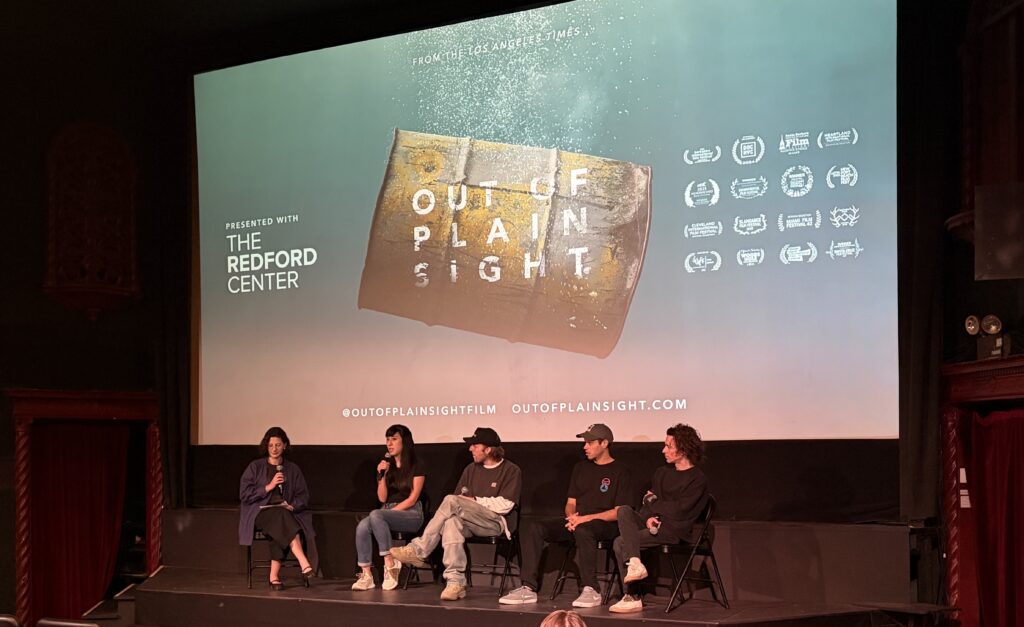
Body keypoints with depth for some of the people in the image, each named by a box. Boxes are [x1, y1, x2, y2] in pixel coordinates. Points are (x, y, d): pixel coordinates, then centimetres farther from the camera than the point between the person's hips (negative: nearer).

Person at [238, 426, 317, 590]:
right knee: (281, 517, -36)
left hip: (286, 512, 2)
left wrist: (292, 506, -8)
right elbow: (244, 494, 1)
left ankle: (274, 575, -37)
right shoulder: (255, 467, 11)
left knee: (280, 528, -36)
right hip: (260, 511, -2)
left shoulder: (292, 469, 17)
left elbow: (303, 496, 13)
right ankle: (304, 564, -50)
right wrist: (268, 487, -7)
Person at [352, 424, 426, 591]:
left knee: (376, 515, -34)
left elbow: (412, 498, -7)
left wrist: (391, 511, -14)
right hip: (388, 511, 5)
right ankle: (366, 574, -27)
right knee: (362, 526, -27)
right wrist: (382, 476, -5)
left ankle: (390, 564, -30)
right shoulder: (386, 466, 16)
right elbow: (382, 498, 8)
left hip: (411, 514, -5)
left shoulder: (416, 467, 1)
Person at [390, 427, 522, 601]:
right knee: (452, 521, -34)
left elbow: (505, 505, -8)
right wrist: (468, 504, -5)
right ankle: (455, 583, -41)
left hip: (495, 523, -5)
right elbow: (459, 498, 19)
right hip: (470, 524, 5)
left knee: (451, 501, -27)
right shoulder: (471, 470, 21)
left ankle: (419, 550, -23)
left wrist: (474, 500, -4)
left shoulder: (511, 471, 2)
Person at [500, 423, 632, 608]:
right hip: (577, 522, 7)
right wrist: (572, 517, -4)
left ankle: (591, 590, -32)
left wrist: (586, 518, -16)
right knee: (531, 527, -15)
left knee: (582, 530, -42)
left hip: (604, 524, -6)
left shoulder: (619, 470, 0)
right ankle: (528, 588, -20)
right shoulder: (581, 468, 21)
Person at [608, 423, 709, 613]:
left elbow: (679, 510, -13)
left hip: (675, 530, -7)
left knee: (621, 543, -23)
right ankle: (635, 562, -35)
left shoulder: (698, 480, -4)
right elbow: (648, 501, 13)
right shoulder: (662, 472, 18)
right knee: (624, 511, -23)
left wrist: (653, 502, -1)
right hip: (653, 523, 7)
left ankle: (631, 598, -20)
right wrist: (648, 517, -9)